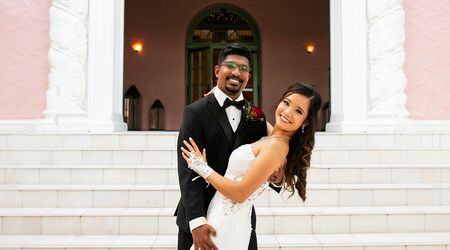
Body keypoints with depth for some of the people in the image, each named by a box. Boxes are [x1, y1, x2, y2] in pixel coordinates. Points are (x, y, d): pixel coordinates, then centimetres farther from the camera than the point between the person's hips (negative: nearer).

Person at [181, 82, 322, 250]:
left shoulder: (277, 145, -21)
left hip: (225, 222, -8)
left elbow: (240, 193, -21)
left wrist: (203, 168, -10)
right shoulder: (270, 135, 4)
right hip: (226, 218, 9)